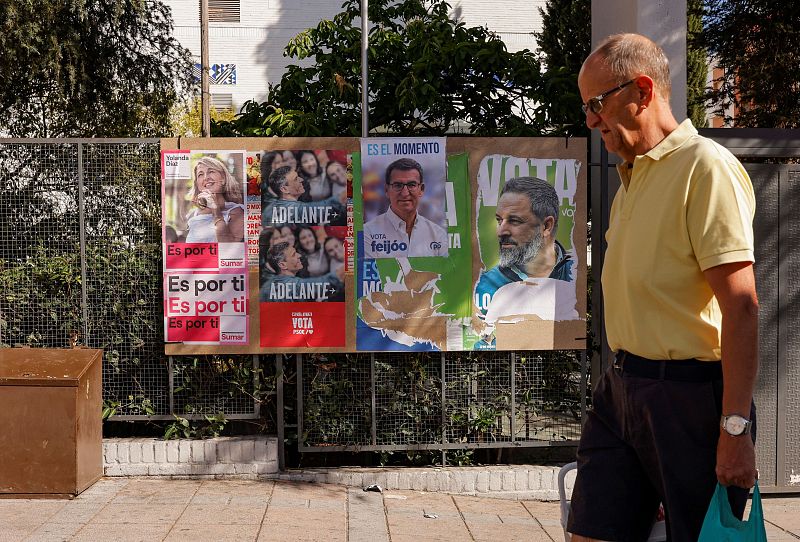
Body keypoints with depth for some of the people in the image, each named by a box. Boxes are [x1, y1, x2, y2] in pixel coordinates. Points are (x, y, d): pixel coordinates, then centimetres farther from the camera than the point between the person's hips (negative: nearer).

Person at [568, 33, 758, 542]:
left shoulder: (705, 166, -12)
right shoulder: (633, 178, 16)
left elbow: (741, 306, -19)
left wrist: (735, 428, -22)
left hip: (689, 396, -8)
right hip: (622, 388, 8)